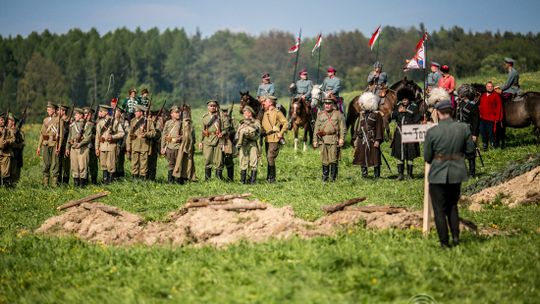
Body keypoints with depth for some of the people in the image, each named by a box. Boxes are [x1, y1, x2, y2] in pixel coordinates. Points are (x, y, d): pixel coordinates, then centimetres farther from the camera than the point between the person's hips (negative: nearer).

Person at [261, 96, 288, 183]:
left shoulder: (277, 112, -8)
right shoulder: (265, 113, 14)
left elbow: (286, 124, -11)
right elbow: (262, 124, 26)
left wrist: (280, 134, -14)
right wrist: (262, 133, 10)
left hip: (274, 139, -8)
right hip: (267, 139, 8)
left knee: (270, 157, -14)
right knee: (269, 158, 9)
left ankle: (271, 178, -9)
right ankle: (269, 177, 15)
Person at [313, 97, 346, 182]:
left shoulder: (338, 114, 7)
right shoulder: (320, 115, 16)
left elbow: (343, 128, 1)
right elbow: (316, 129, 16)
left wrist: (341, 139, -10)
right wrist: (315, 140, 10)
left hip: (334, 140, -3)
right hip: (323, 140, 3)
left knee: (333, 159, -6)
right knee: (324, 159, 4)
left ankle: (333, 177, -1)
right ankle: (325, 176, 10)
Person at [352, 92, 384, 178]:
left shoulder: (377, 115, -4)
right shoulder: (361, 115, 12)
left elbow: (379, 128, -7)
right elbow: (357, 127, 14)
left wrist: (377, 140, -14)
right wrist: (355, 139, 8)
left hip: (372, 140, -5)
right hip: (362, 140, 5)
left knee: (375, 158, -1)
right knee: (362, 158, 6)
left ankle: (376, 176, 6)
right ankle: (364, 174, 15)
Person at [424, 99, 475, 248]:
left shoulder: (432, 132, -14)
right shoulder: (463, 128, -8)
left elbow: (427, 157, -7)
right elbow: (470, 150, 1)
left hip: (438, 175, -3)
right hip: (456, 174, 3)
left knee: (440, 209, 8)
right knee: (452, 205, 22)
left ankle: (444, 242, 9)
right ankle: (455, 236, 13)